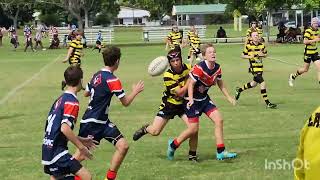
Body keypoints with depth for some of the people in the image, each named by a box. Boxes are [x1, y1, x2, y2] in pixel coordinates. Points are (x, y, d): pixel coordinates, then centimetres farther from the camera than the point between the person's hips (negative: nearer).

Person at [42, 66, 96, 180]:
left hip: (48, 149, 10)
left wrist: (80, 140, 22)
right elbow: (65, 128, -24)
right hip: (57, 150, -10)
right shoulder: (72, 102, -13)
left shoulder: (60, 99, 14)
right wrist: (81, 147, -17)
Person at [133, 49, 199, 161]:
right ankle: (145, 129, 35)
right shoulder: (168, 76, -23)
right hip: (169, 104, -2)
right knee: (155, 132, -4)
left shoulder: (188, 68, -11)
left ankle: (192, 155, 5)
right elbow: (180, 93, -25)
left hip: (184, 104, 2)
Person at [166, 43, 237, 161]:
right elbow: (191, 84, -21)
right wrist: (190, 99, -32)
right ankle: (173, 145, 20)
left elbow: (220, 84, 13)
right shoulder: (199, 68, -26)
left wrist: (228, 97, 11)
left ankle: (221, 152, 1)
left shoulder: (217, 68, -3)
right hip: (194, 100, -7)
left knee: (219, 120, -5)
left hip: (204, 98, 7)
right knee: (194, 129, -5)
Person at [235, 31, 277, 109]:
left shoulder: (262, 45, 4)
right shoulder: (248, 45, -8)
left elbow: (265, 54, 16)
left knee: (254, 83, 21)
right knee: (262, 83, -16)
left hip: (260, 67, 6)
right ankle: (267, 103, -13)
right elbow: (242, 56, 0)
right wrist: (249, 56, -19)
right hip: (254, 67, -6)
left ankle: (239, 90, 46)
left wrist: (262, 55, -8)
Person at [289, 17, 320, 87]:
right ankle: (293, 76, 28)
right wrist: (314, 40, -31)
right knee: (305, 69, 5)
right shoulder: (308, 31, -17)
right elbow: (305, 41, -27)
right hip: (308, 52, -6)